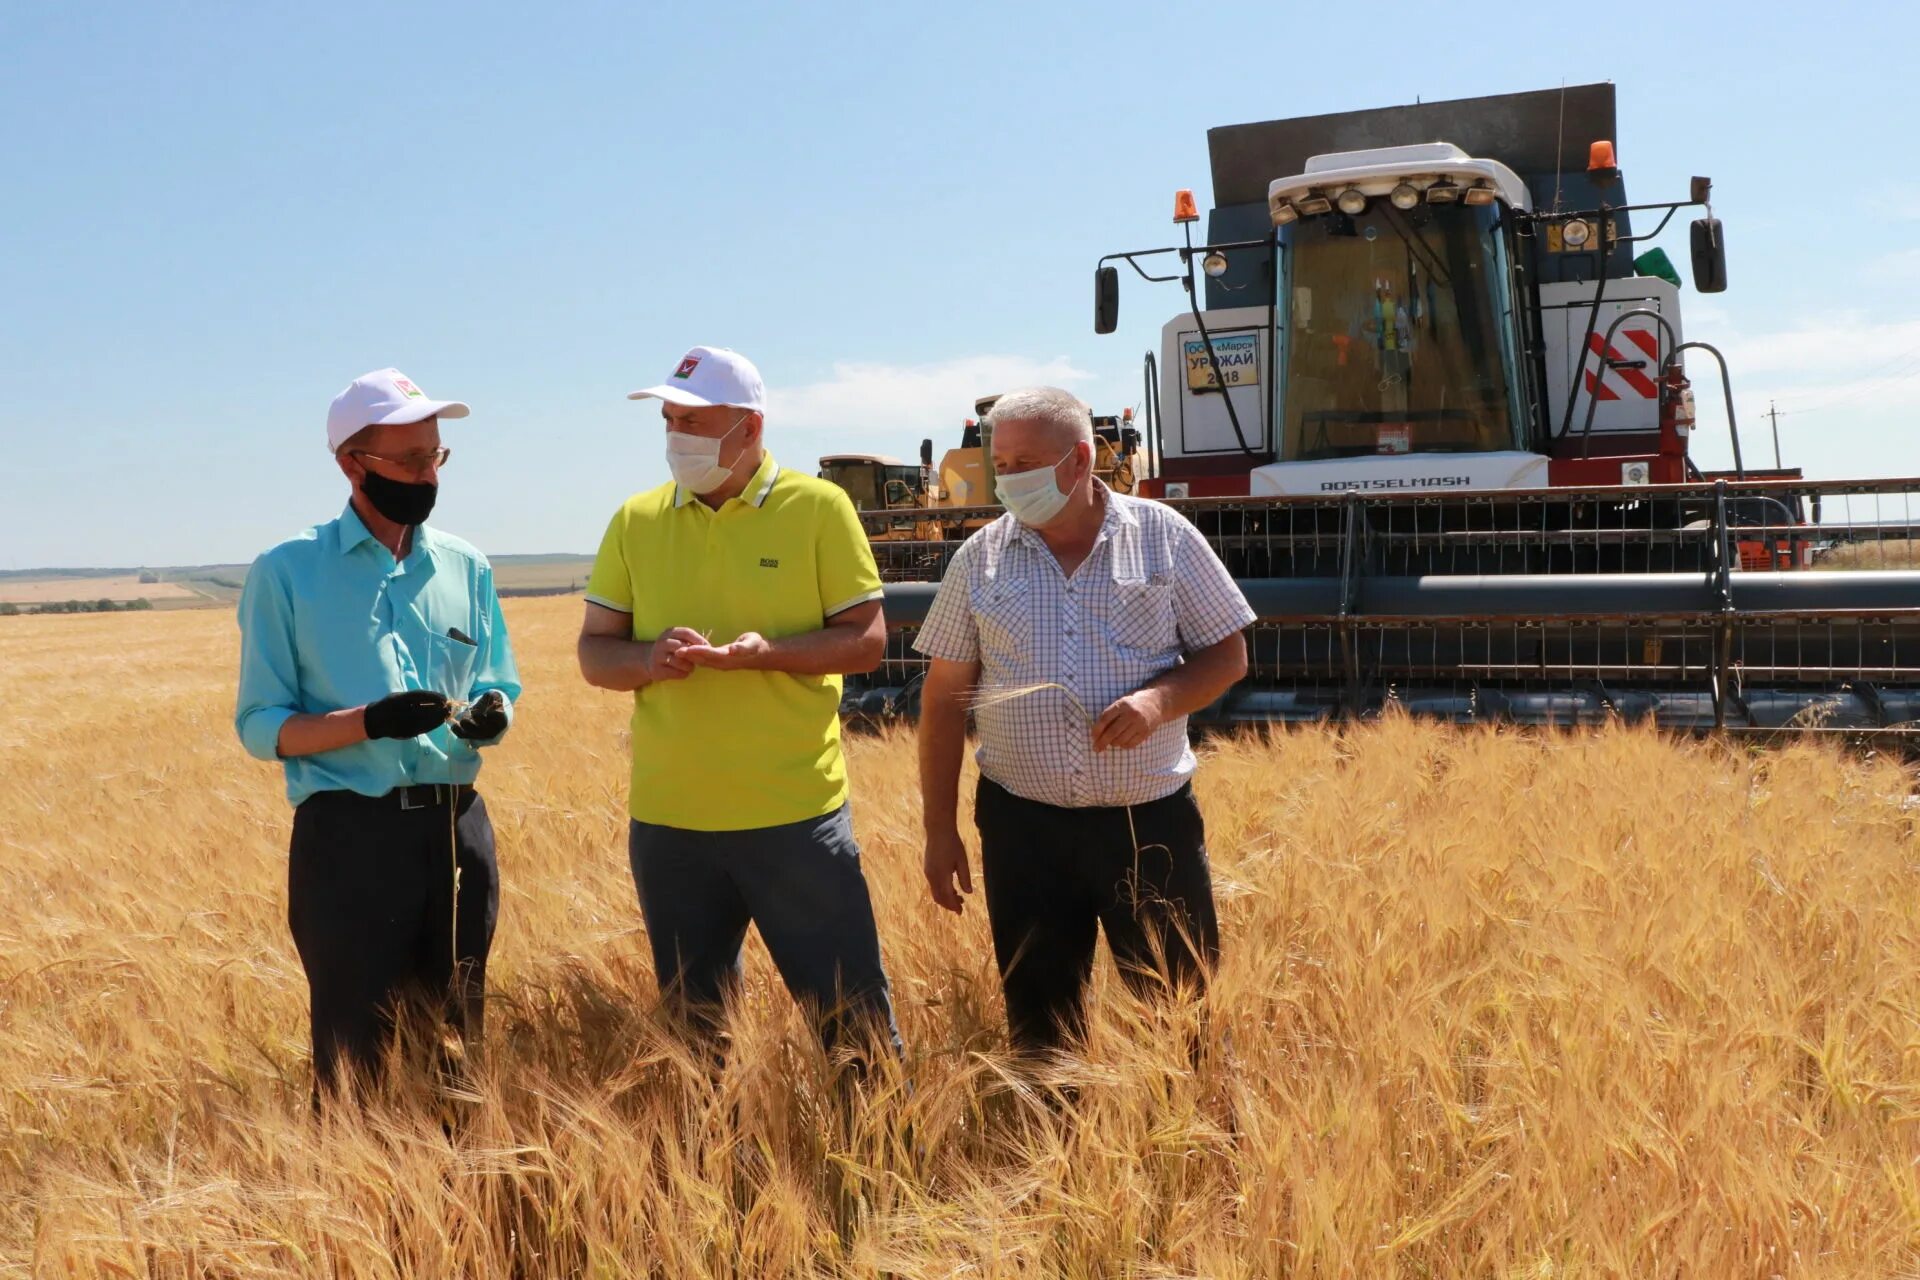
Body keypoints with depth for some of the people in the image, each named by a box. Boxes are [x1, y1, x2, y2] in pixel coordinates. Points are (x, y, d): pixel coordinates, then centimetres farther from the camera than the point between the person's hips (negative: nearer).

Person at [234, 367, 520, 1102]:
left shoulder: (466, 567, 9)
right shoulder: (288, 572, -3)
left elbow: (500, 692, 15)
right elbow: (260, 727, -4)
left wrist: (490, 718, -10)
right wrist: (368, 721, -21)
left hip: (457, 828, 4)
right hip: (349, 833, -4)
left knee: (457, 1049, 15)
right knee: (352, 1056, 3)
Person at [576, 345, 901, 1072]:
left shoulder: (818, 508, -4)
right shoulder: (635, 520, 5)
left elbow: (867, 640, -4)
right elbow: (594, 653, 8)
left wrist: (768, 651, -21)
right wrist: (649, 659, -15)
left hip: (794, 813, -3)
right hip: (666, 820, 3)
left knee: (852, 1011, 5)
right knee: (692, 1021, 16)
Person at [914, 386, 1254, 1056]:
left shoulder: (1163, 536, -1)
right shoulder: (980, 557, 2)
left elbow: (1228, 654, 3)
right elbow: (944, 697, 5)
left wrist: (1161, 697, -18)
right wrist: (939, 830, 3)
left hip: (1151, 820, -1)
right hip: (1023, 825, 2)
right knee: (1038, 1028, 12)